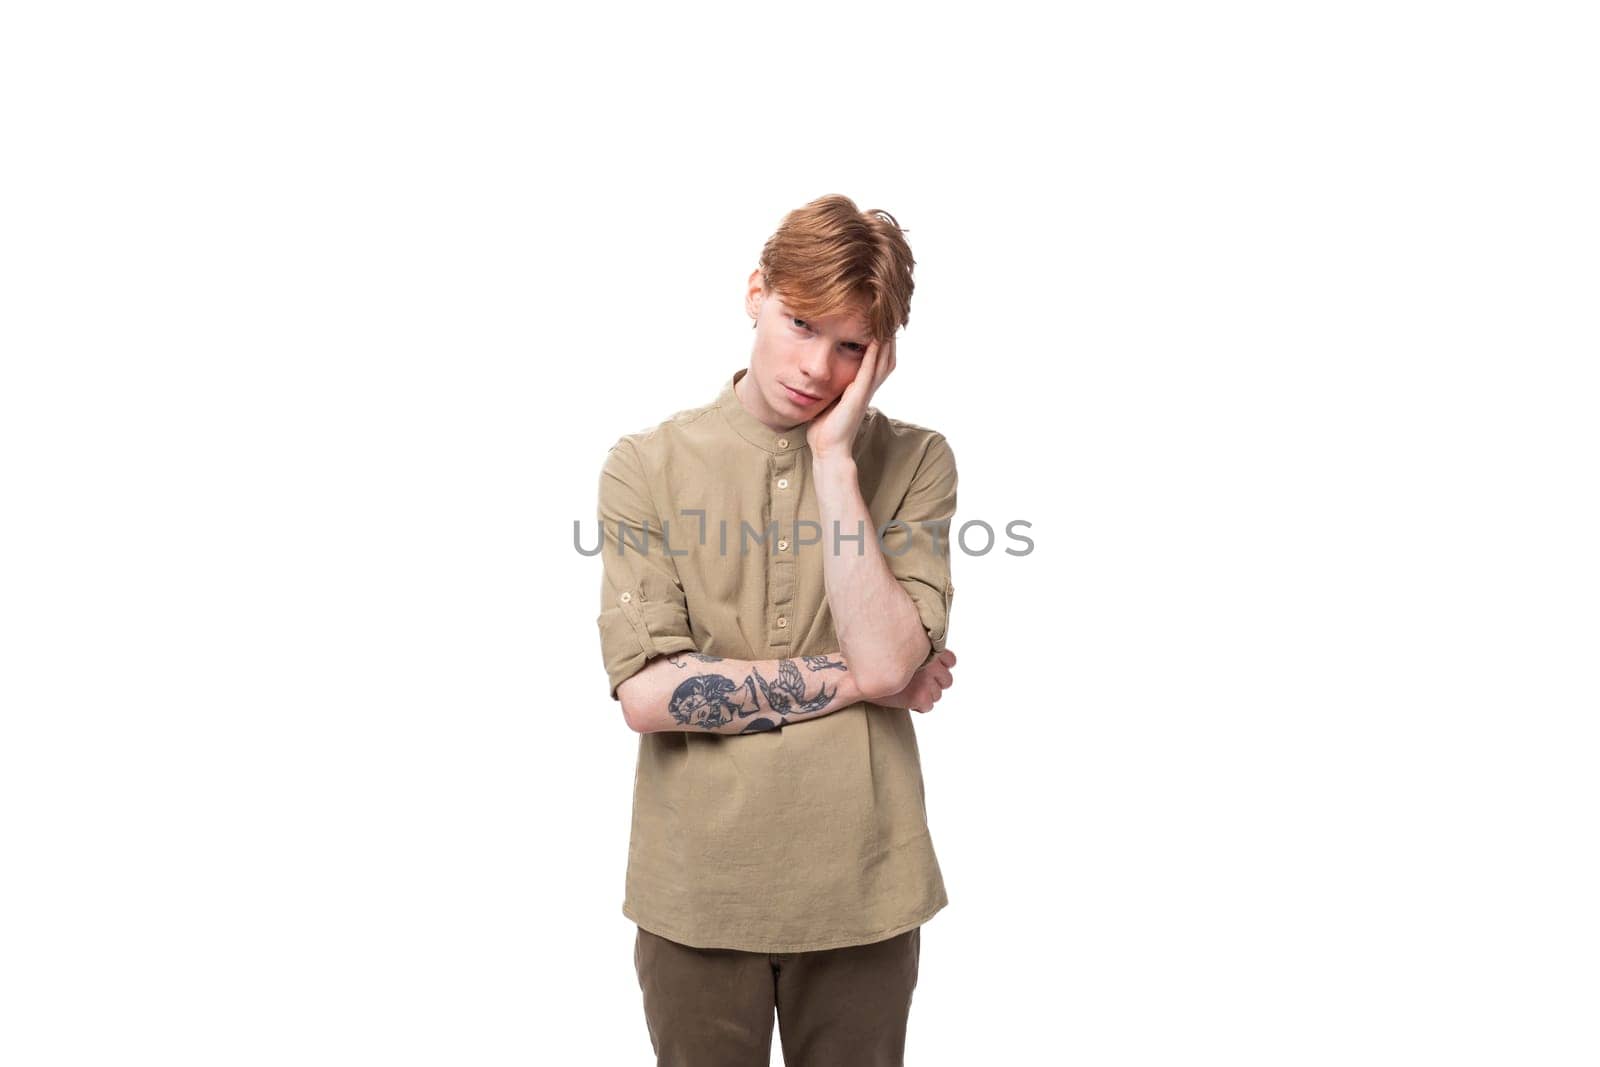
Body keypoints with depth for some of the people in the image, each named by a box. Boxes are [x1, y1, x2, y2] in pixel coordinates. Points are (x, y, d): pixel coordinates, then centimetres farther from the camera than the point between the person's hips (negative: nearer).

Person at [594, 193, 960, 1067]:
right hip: (696, 887, 0)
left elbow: (890, 660, -15)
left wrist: (834, 458, -15)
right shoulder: (647, 464, -5)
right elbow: (645, 693, -14)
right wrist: (854, 679, -13)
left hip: (860, 885, 1)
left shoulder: (914, 463, -2)